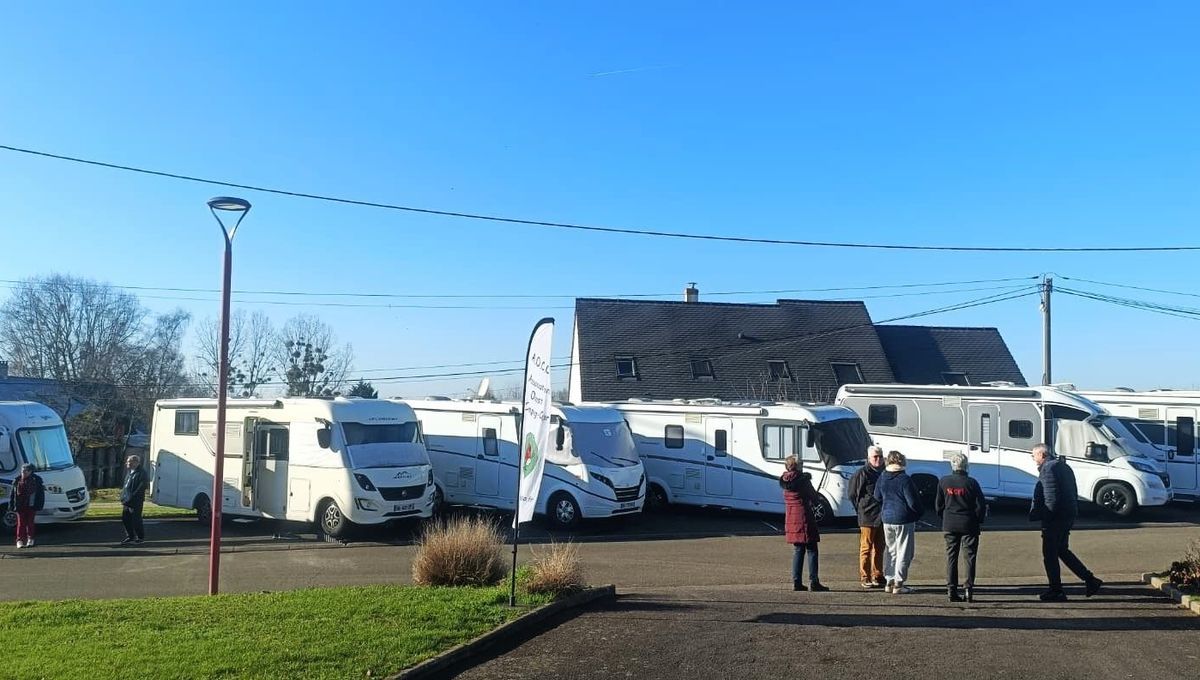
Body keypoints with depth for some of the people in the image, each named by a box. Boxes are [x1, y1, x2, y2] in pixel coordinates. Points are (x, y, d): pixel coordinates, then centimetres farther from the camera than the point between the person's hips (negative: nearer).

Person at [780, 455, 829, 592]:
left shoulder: (785, 481, 6)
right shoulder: (803, 480, -12)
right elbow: (814, 498, -6)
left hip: (791, 518, 6)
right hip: (804, 517, -6)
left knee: (798, 550, 13)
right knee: (811, 550, 0)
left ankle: (796, 582, 9)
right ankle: (813, 582, -4)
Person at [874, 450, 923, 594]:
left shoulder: (882, 477, 2)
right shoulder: (905, 479, -17)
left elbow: (877, 497, 14)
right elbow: (913, 502, -14)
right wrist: (920, 511, 4)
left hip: (887, 518, 6)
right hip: (904, 520, -6)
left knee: (891, 550, 16)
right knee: (904, 552, 3)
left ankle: (889, 582, 19)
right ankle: (898, 584, 3)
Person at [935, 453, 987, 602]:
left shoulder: (943, 482, -1)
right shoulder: (971, 483, -10)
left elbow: (938, 505, 5)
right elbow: (981, 505, -7)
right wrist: (978, 520, 9)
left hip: (949, 525, 2)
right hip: (969, 525, -2)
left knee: (951, 557, 7)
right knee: (970, 556, 5)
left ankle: (951, 590, 5)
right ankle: (969, 588, -1)